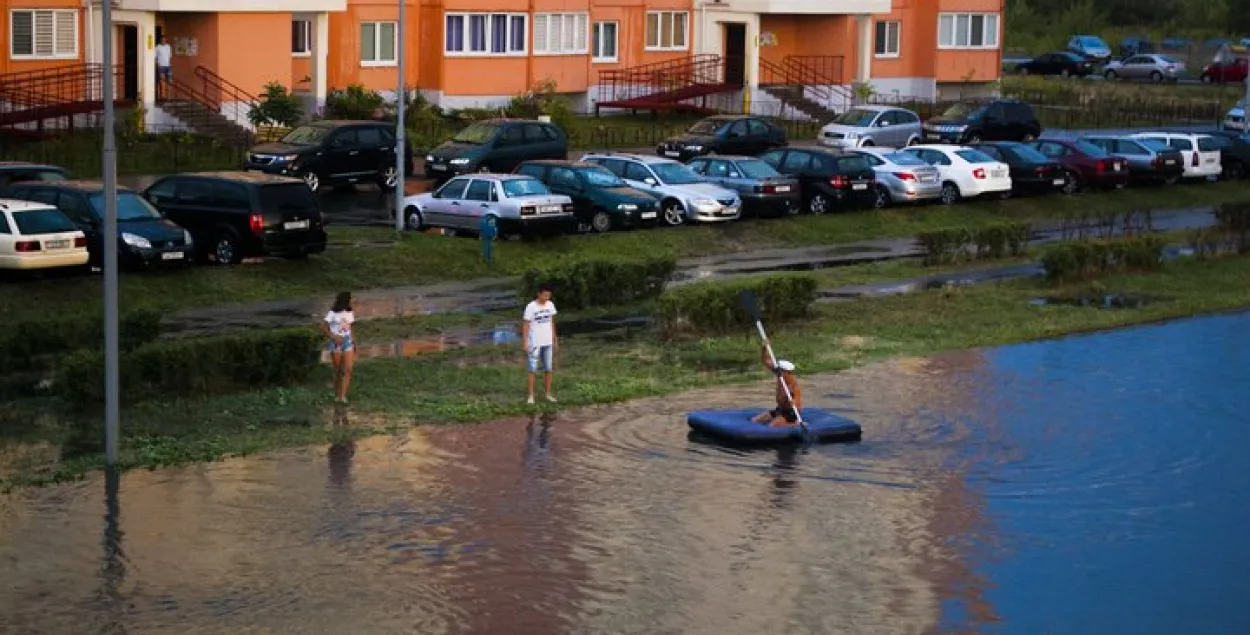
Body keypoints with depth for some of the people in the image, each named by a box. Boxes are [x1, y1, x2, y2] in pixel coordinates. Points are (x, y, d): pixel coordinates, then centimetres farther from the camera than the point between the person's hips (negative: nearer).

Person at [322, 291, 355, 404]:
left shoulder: (350, 313, 9)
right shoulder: (333, 313, -6)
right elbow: (323, 327, -7)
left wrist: (353, 343, 13)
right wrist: (334, 337, -17)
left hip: (348, 342, 4)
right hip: (336, 343, -4)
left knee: (348, 370, -12)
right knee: (338, 370, 3)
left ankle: (343, 396, -19)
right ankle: (337, 395, 18)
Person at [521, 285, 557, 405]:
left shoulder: (550, 305, 3)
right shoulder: (531, 307, -12)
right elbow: (525, 325, -10)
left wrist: (554, 340, 12)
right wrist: (525, 343, -14)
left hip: (548, 342, 5)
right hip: (535, 343, -5)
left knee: (548, 369, 8)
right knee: (532, 370, -3)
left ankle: (548, 394, 16)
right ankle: (531, 396, 1)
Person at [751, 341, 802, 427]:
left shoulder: (795, 386, -24)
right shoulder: (781, 376, -4)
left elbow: (799, 408, -25)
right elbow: (766, 362, -3)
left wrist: (794, 404, -48)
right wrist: (764, 348, -19)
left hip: (790, 414, -9)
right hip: (779, 410, 9)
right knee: (754, 421, 4)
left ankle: (796, 423, -8)